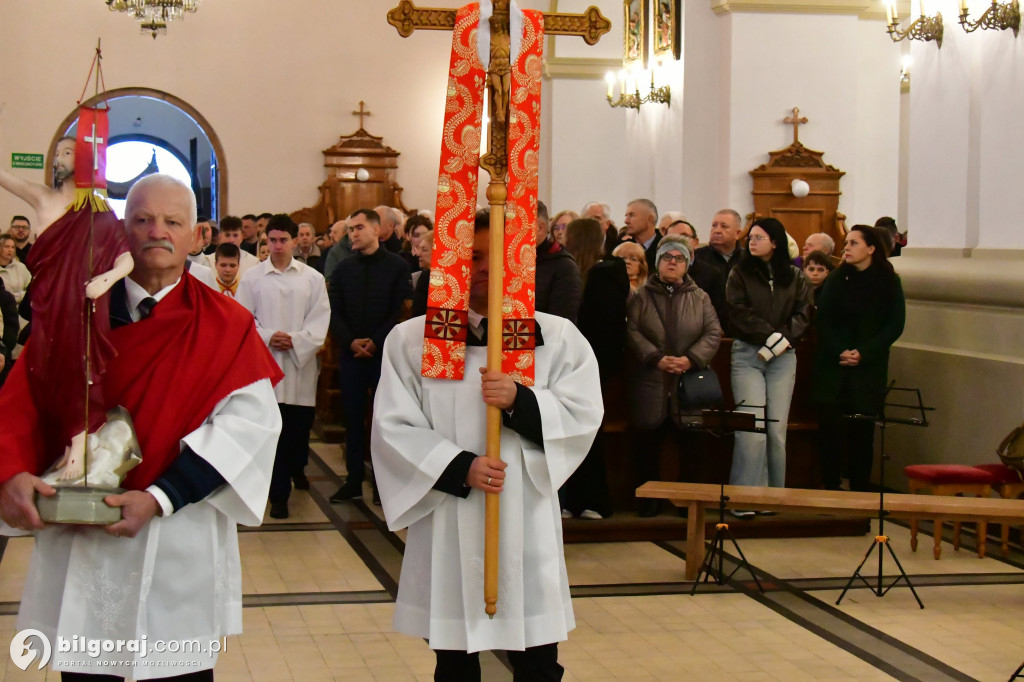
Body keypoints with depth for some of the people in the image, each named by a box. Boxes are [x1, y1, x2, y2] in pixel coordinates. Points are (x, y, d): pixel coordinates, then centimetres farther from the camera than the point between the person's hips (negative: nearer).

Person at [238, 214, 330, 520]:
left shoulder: (312, 278, 3)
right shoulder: (252, 277, 3)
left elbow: (320, 319, -1)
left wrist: (296, 341, -14)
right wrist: (267, 337, -13)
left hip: (301, 362, 1)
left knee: (301, 424, 8)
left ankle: (297, 467, 39)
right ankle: (279, 493, 3)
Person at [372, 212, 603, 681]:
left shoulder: (557, 337, 3)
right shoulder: (412, 339, 1)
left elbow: (582, 417, -3)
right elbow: (394, 428, -3)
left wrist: (520, 401, -19)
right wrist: (459, 467, -15)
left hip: (527, 523, 0)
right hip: (447, 523, 0)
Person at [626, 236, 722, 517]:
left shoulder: (700, 298, 11)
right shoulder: (641, 296, 6)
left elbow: (713, 333, 5)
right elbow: (631, 331, -3)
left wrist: (691, 359, -11)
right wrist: (656, 358, -15)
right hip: (649, 383, -1)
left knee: (690, 446, 2)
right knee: (647, 445, 1)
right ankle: (648, 501, 12)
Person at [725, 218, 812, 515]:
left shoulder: (794, 277, 11)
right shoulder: (740, 274, 6)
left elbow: (802, 313, 5)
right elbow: (739, 312, -4)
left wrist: (783, 339, -11)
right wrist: (770, 335, -14)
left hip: (783, 357, 2)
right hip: (747, 355, -2)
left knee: (777, 429, -1)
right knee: (751, 427, -12)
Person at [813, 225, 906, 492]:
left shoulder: (888, 282, 1)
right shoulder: (836, 279, 7)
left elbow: (895, 325, -2)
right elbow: (822, 320, 4)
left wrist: (863, 353, -12)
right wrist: (839, 352, -12)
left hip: (869, 368, -1)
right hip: (832, 367, 1)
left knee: (861, 431, 0)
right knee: (829, 427, -5)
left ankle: (860, 492, 10)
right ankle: (829, 488, 4)